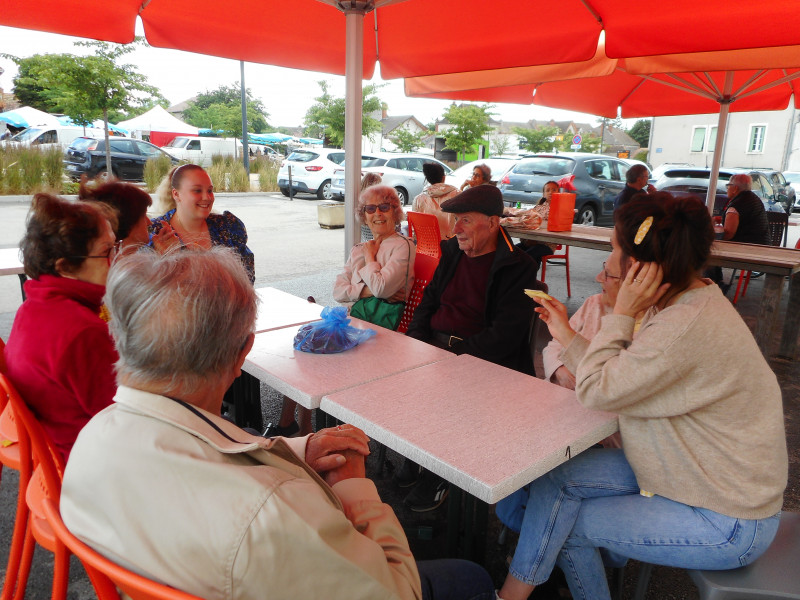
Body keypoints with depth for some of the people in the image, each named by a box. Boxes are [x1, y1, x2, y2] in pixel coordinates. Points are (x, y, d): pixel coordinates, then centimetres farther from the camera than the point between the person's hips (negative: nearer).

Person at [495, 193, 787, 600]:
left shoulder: (689, 325, -31)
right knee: (554, 477, -2)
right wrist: (566, 334, 6)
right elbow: (616, 382, 2)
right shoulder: (682, 303, 0)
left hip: (728, 524, -8)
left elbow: (596, 391, -24)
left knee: (562, 523, -7)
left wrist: (621, 314, -20)